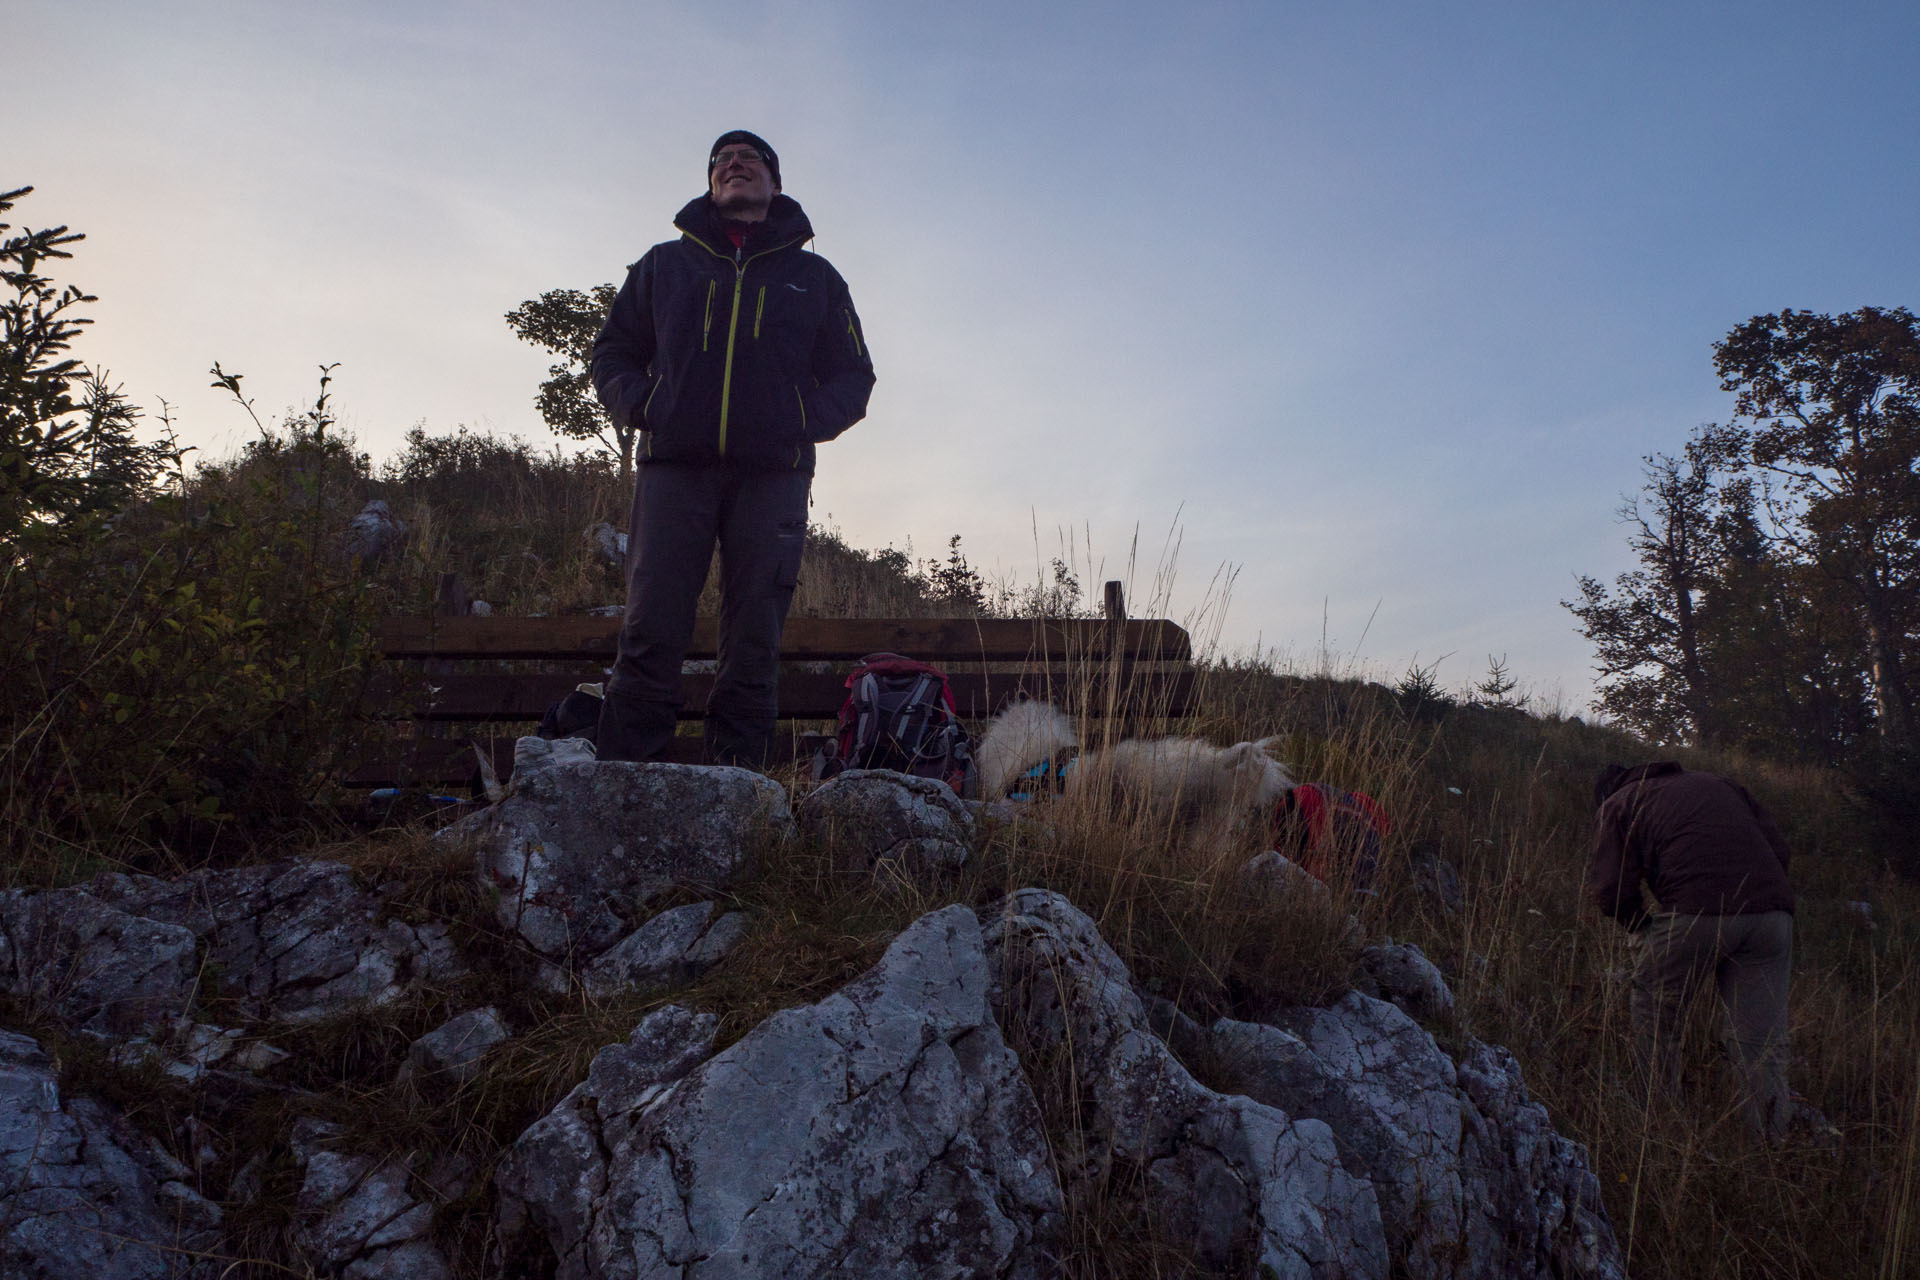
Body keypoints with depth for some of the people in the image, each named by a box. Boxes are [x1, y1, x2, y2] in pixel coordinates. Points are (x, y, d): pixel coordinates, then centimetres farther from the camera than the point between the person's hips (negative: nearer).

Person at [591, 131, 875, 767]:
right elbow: (612, 352, 22)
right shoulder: (664, 264, 23)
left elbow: (853, 374, 17)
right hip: (674, 467, 0)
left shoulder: (815, 277, 22)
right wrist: (642, 405, 0)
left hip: (772, 477, 0)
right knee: (650, 635, -10)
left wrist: (805, 422, -2)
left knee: (754, 646, -5)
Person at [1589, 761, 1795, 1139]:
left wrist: (1643, 929, 21)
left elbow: (1612, 891, 5)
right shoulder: (1718, 784, 32)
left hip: (1697, 912, -4)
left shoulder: (1616, 805, 18)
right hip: (1773, 912, 5)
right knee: (1763, 1045, 9)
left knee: (1654, 1022, 15)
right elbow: (1778, 846, 21)